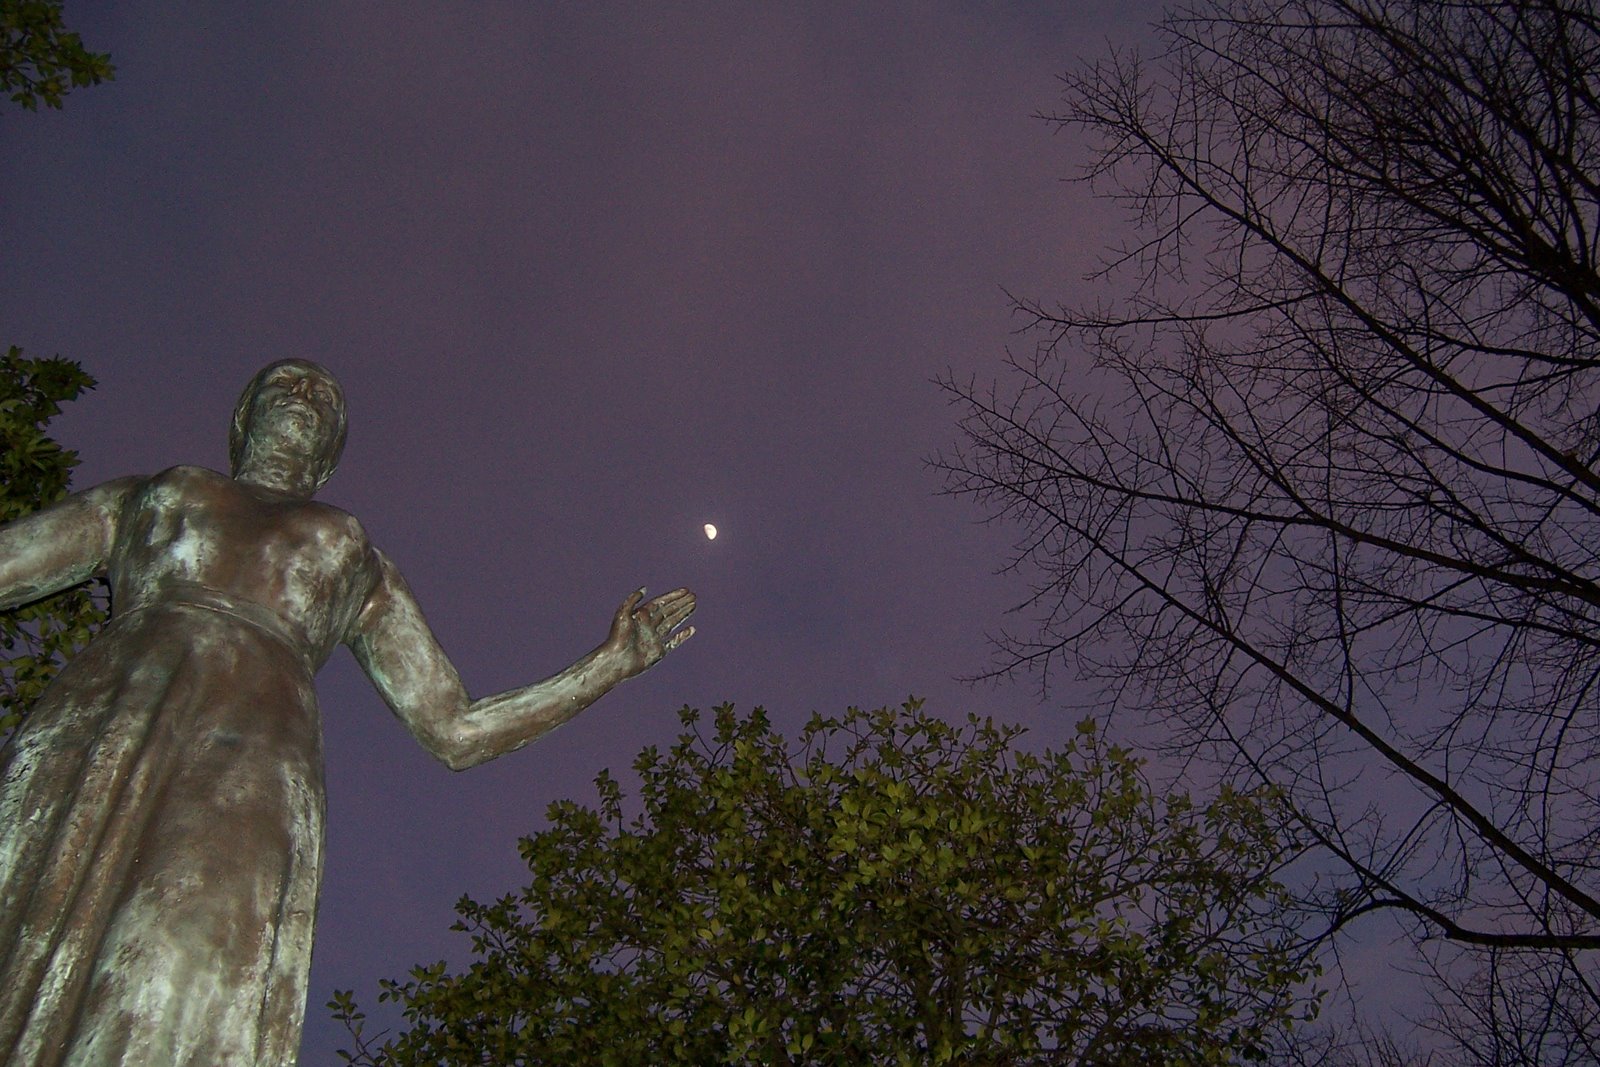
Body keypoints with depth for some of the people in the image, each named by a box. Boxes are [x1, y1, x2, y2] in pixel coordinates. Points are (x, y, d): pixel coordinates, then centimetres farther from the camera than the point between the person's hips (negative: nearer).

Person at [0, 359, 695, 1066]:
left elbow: (457, 733, 29)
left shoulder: (361, 566, 31)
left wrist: (614, 660, 27)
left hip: (254, 764, -1)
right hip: (96, 718, 1)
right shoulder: (140, 499, 33)